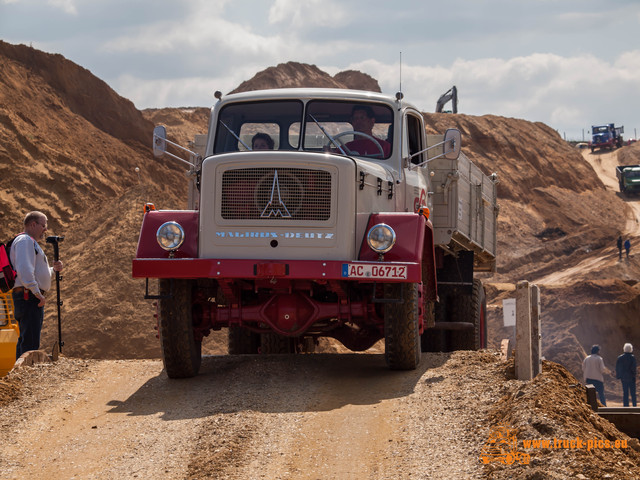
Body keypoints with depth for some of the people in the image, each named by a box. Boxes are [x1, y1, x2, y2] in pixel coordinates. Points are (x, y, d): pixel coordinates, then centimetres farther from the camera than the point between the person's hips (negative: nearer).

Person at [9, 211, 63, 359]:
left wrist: (53, 269, 14)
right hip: (29, 296, -11)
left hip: (32, 298, 11)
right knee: (30, 341, -16)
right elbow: (24, 269, -22)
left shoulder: (31, 242, 25)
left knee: (24, 340, 12)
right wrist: (37, 293, -22)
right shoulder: (25, 241, -9)